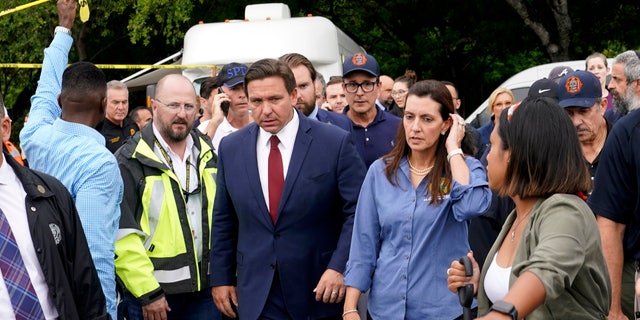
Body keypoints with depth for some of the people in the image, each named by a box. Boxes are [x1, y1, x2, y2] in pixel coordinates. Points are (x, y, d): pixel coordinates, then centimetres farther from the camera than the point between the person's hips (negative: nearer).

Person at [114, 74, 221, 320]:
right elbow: (122, 234, -12)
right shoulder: (130, 161, -8)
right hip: (152, 294, -4)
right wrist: (147, 292, -15)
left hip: (206, 288, 4)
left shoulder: (208, 154, 9)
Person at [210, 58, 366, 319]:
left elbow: (357, 211, -6)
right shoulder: (231, 148, 3)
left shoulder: (336, 143, -7)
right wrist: (221, 278, 9)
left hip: (319, 290, -2)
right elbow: (223, 220, 10)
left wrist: (339, 267, -14)